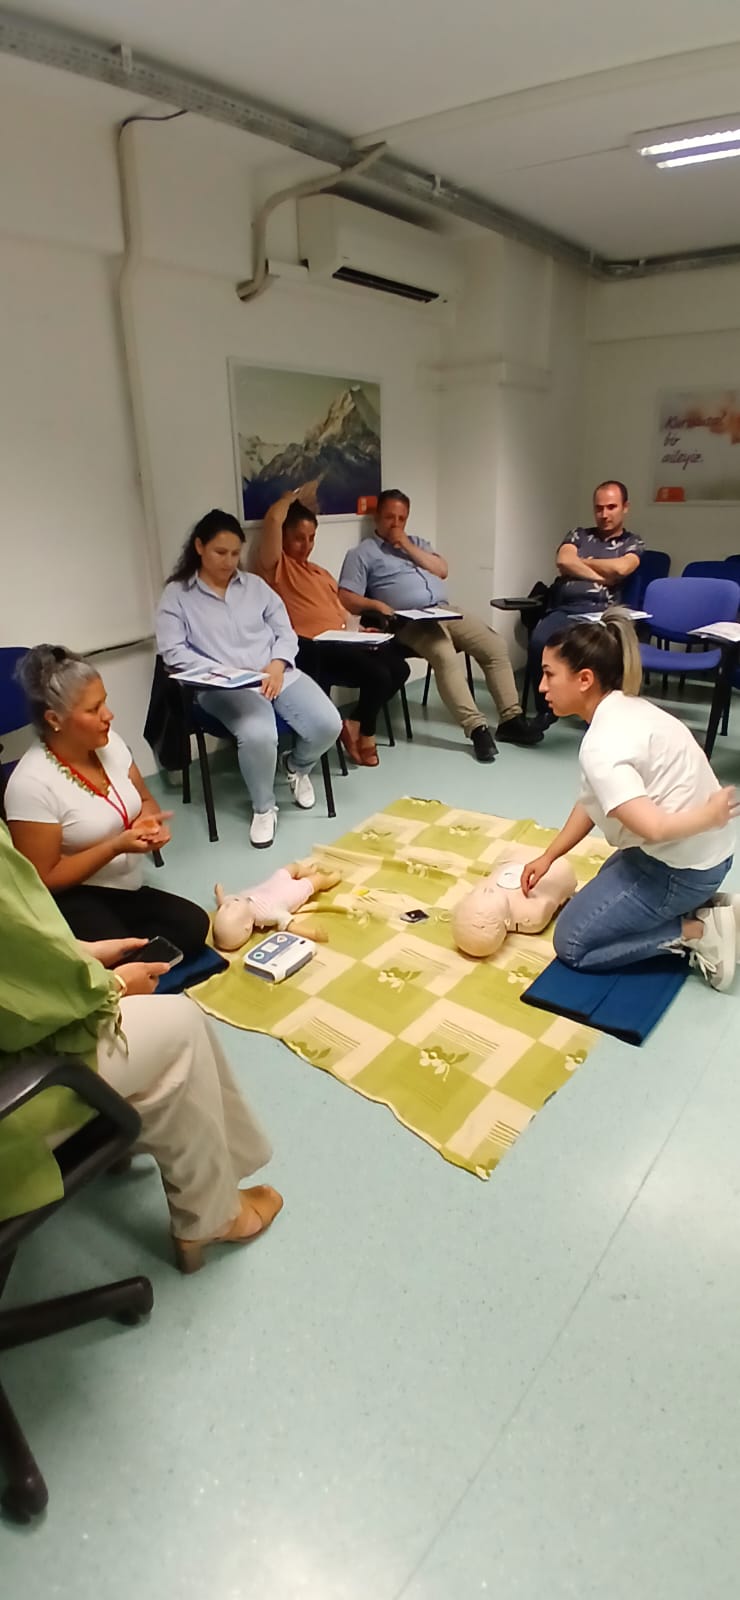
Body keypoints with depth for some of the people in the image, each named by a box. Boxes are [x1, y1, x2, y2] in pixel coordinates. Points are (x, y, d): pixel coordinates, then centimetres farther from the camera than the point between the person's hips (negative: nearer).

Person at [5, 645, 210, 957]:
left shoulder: (108, 742, -2)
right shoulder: (32, 784, -20)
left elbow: (146, 801, 14)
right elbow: (43, 880, -15)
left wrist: (148, 820, -11)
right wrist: (116, 846, -23)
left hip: (127, 890, 7)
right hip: (73, 901, -6)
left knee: (193, 926, -20)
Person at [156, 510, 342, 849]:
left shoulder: (255, 585, 17)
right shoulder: (176, 595, 6)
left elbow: (286, 633, 13)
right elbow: (173, 652, -3)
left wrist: (277, 665, -9)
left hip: (278, 674, 4)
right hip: (221, 686, -4)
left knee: (328, 724, -20)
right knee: (258, 734, -35)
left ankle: (298, 768, 16)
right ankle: (263, 808, -6)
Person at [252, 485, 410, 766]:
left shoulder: (322, 573, 30)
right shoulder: (275, 566, 3)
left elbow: (343, 614, 27)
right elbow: (274, 519, -13)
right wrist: (294, 496, 8)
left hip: (341, 645, 9)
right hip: (310, 649, -9)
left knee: (398, 667, -8)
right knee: (377, 672, -25)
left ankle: (356, 722, 5)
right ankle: (364, 731, 1)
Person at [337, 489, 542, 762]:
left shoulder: (416, 542, 26)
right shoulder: (362, 553, 8)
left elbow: (442, 570, 10)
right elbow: (346, 598, -3)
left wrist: (408, 547, 3)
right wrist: (376, 605, -21)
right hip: (410, 621, -6)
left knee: (495, 646, -10)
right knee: (445, 656, -34)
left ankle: (510, 719, -7)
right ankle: (477, 728, -34)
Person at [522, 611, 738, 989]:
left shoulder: (602, 744, -26)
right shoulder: (624, 709, 3)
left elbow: (652, 827, -36)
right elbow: (591, 803, 8)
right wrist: (547, 857, 5)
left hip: (680, 868, -9)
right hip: (704, 855, 9)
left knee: (572, 945, 4)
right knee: (602, 896, 32)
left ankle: (699, 931, 0)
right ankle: (700, 907, 16)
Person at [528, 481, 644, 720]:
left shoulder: (633, 543, 20)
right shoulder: (578, 535, 24)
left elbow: (620, 568, -3)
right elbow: (563, 562, 3)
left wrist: (582, 562, 8)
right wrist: (602, 576, 0)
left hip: (601, 613, -1)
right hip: (564, 608, 2)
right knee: (539, 641, -33)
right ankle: (544, 710, -14)